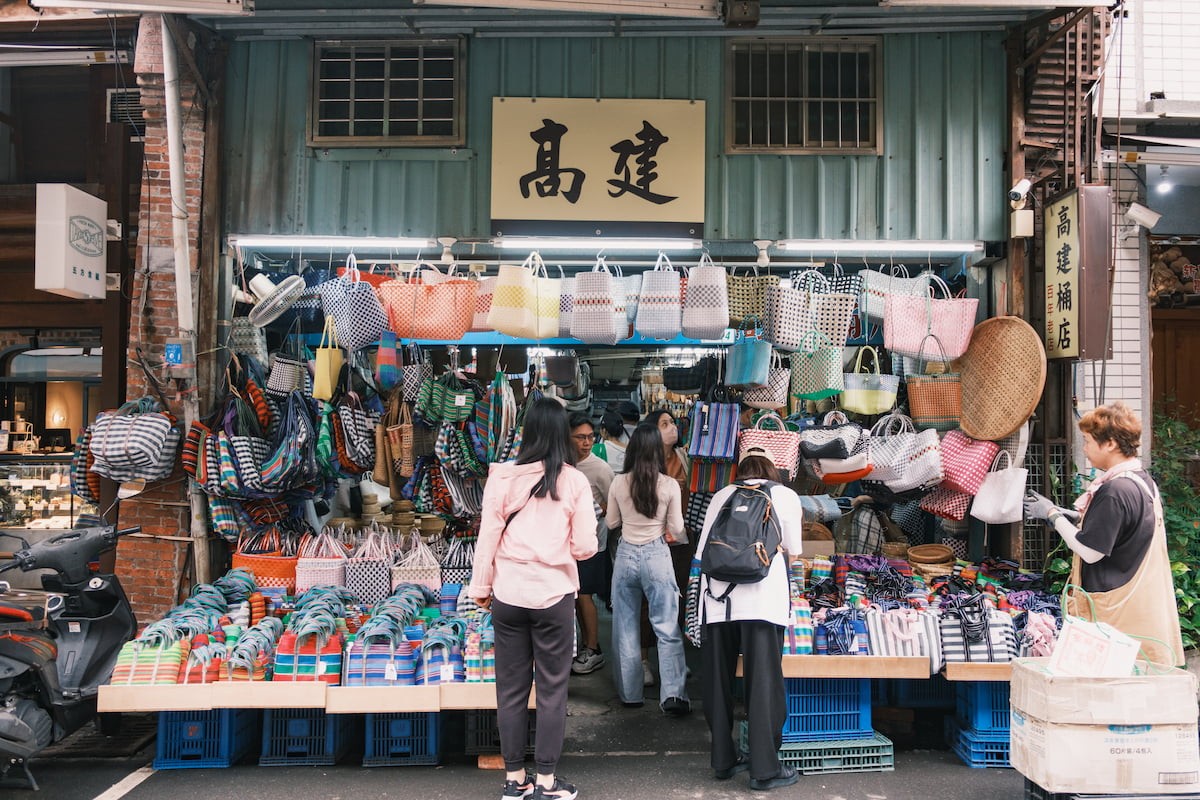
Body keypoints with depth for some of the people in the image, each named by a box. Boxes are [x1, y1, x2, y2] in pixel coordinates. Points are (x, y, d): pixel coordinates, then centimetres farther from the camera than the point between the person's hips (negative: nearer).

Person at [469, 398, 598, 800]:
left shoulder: (502, 476, -5)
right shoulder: (575, 481, -6)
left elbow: (487, 537, -1)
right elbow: (585, 547, -5)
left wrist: (481, 587, 11)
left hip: (508, 594, 1)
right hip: (554, 595, -1)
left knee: (511, 687, 11)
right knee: (552, 689, 9)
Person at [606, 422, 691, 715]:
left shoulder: (619, 483, -6)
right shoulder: (669, 485, -10)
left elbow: (612, 522, 6)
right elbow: (676, 529, -3)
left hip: (626, 555, 2)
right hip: (657, 556, -2)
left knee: (626, 628, 13)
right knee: (668, 629, 5)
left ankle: (630, 693, 21)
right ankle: (673, 693, -4)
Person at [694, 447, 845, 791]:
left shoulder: (722, 495, 19)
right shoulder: (787, 496, 14)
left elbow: (701, 550, 17)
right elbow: (793, 552, 17)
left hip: (716, 594, 3)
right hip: (762, 596, -3)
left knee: (718, 679, 11)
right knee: (763, 681, 2)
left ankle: (723, 761, 21)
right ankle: (764, 769, 6)